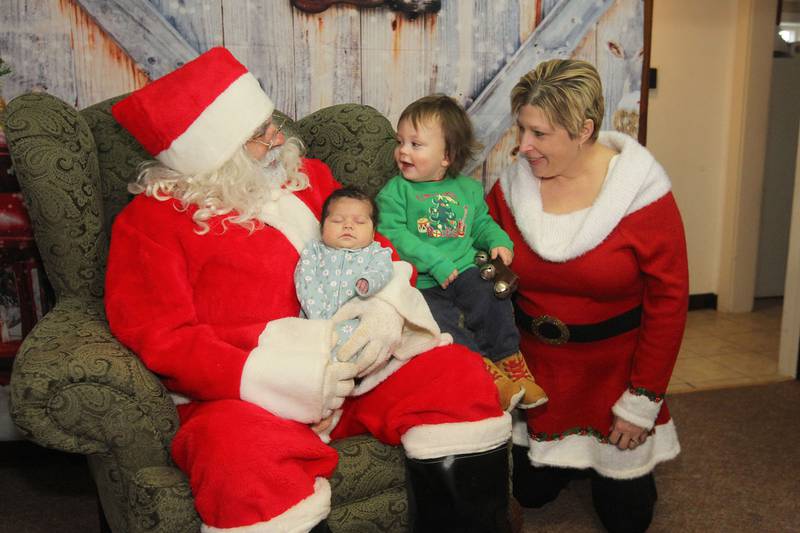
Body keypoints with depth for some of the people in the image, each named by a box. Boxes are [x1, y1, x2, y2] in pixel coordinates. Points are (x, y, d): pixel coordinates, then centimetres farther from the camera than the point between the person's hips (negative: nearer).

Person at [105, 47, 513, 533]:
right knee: (244, 461, -38)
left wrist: (390, 303, -11)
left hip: (355, 363, 5)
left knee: (461, 376, -13)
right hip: (247, 392, -5)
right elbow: (161, 338, -10)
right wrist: (278, 378, -23)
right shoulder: (150, 221, -1)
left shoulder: (306, 175, 15)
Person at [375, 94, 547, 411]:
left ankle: (511, 363, -11)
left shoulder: (468, 189, 15)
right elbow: (392, 234, -10)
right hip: (422, 283, -3)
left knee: (491, 299, -24)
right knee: (438, 320, -29)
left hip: (465, 272, 3)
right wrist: (436, 263, -18)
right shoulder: (395, 191, 2)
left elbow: (482, 224, 28)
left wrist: (498, 242, 4)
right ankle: (487, 371, -22)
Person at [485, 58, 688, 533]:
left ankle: (615, 457, 41)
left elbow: (668, 301, -15)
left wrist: (642, 401, -13)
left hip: (614, 368, -2)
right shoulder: (512, 186, -10)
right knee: (531, 493, 16)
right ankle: (568, 451, 46)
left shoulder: (642, 193, -19)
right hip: (536, 368, 3)